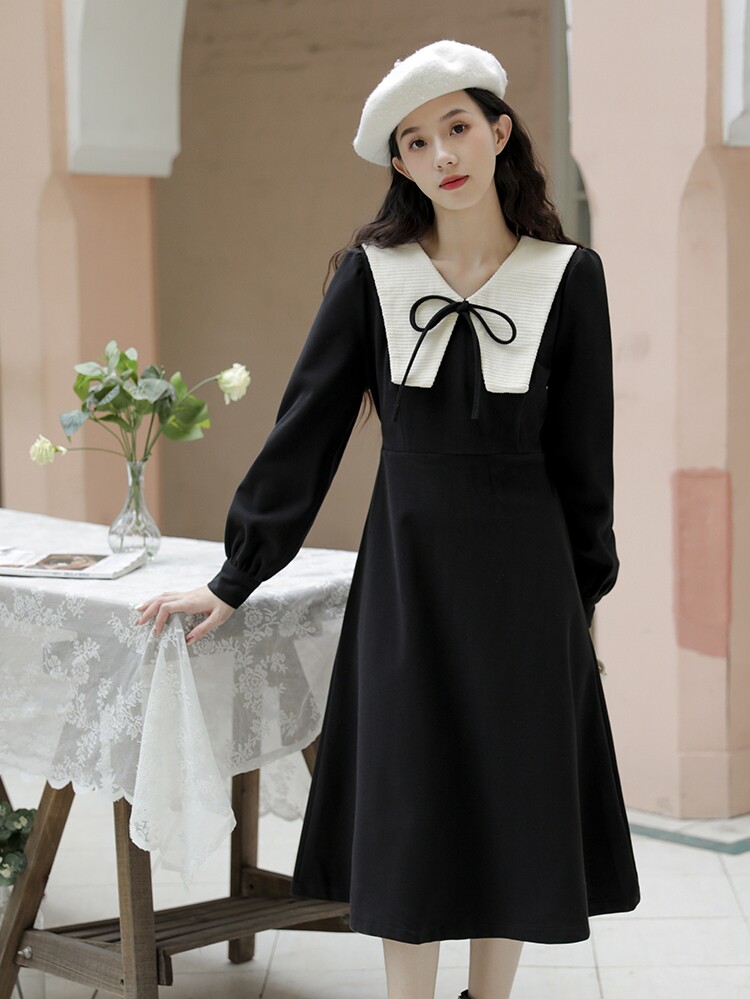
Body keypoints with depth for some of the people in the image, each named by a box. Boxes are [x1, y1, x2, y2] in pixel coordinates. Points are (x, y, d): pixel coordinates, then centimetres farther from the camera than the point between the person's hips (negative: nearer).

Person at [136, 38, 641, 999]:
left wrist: (584, 593, 6)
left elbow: (583, 452, 3)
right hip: (406, 568, 0)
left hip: (523, 573, 0)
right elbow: (306, 426, 0)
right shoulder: (372, 272, -2)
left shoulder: (569, 275, -3)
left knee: (515, 805, 8)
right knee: (409, 808, 4)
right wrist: (236, 578, -1)